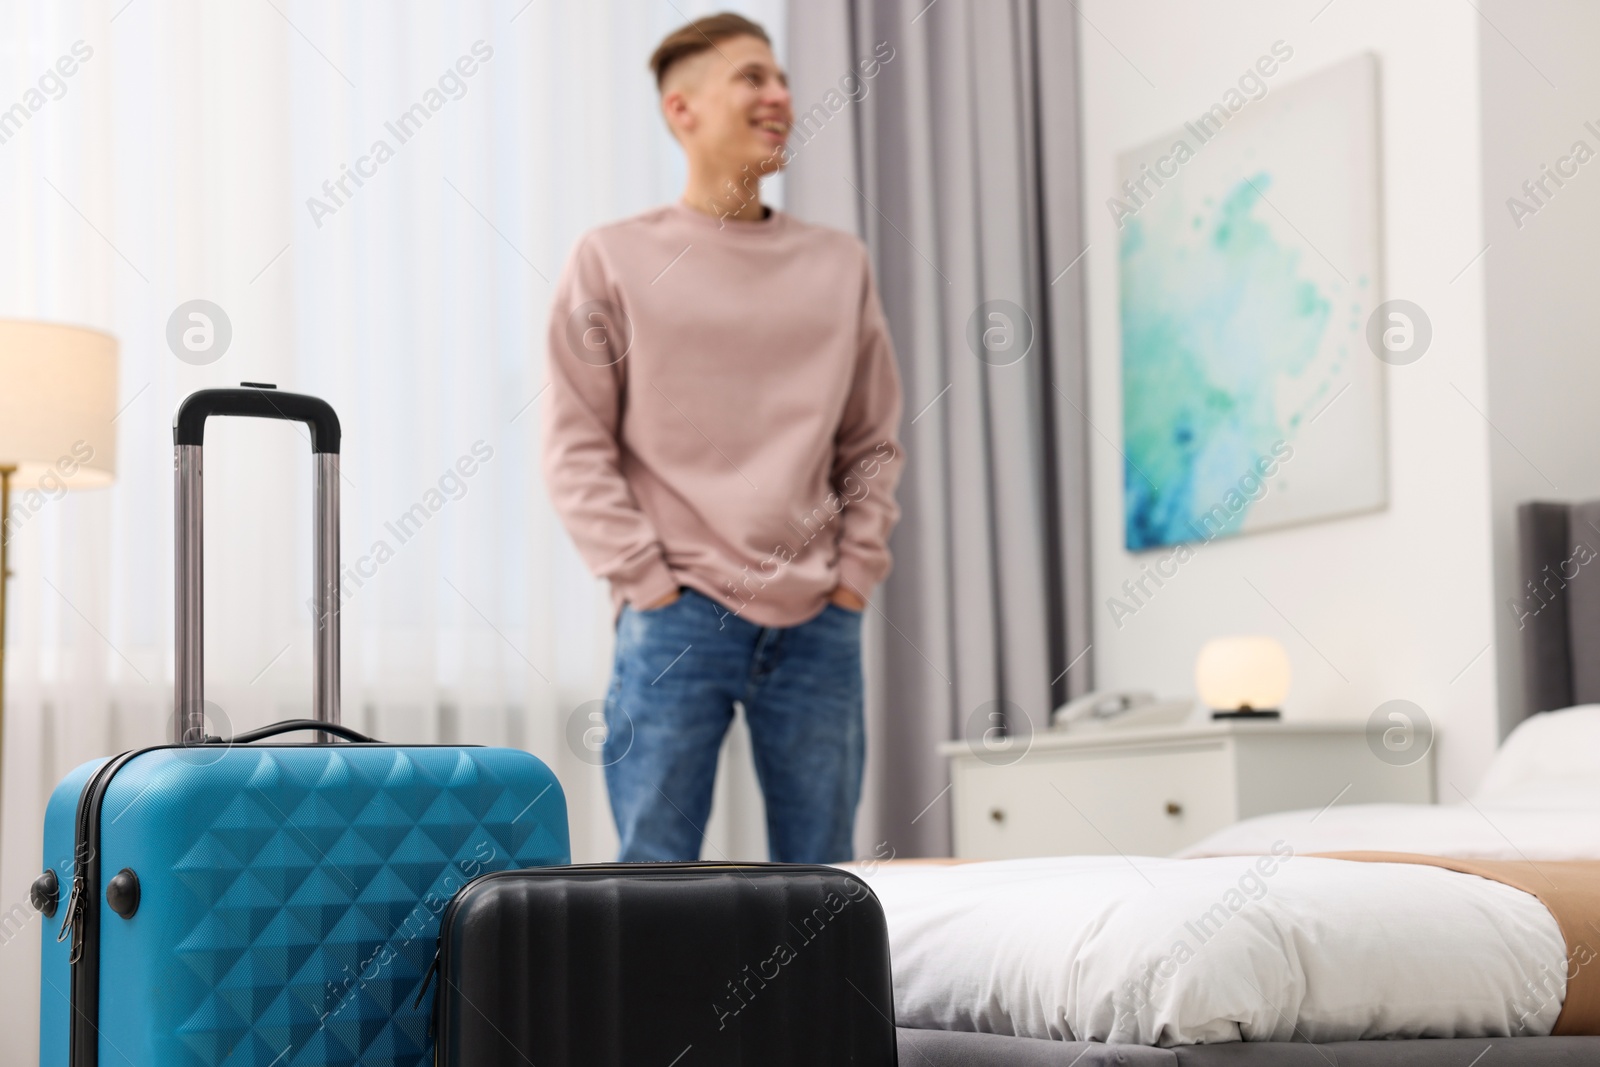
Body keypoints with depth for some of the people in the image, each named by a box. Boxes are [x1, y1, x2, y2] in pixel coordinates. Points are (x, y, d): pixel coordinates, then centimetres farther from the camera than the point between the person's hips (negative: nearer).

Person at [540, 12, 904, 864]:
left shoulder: (840, 265, 12)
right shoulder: (613, 261, 3)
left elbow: (872, 444, 15)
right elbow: (577, 449, 0)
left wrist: (855, 573, 4)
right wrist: (647, 582, -8)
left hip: (819, 625, 3)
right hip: (677, 623, -3)